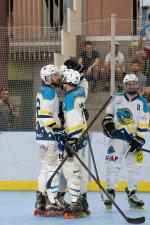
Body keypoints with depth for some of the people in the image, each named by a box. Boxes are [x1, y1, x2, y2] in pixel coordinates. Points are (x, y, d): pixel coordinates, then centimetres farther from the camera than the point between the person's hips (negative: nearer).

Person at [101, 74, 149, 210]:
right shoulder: (118, 98, 6)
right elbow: (109, 112, 20)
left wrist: (139, 140, -12)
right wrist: (108, 122, 1)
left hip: (133, 139, 0)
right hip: (117, 136, 0)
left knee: (135, 167, 4)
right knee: (113, 163, -11)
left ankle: (132, 194, 16)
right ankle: (110, 192, -7)